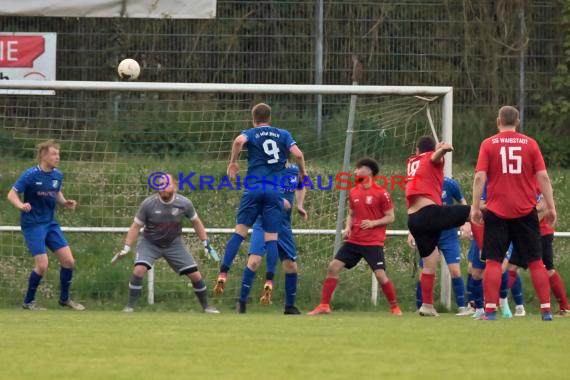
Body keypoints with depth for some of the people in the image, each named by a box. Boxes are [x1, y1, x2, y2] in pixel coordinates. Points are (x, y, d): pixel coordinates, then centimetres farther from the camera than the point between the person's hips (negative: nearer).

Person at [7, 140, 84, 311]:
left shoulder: (57, 175, 3)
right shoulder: (31, 175, -14)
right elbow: (12, 194, -12)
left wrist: (65, 203, -2)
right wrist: (21, 205, -32)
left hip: (51, 223, 6)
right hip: (33, 225, -6)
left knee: (69, 261, 2)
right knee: (42, 265, -13)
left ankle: (64, 298, 21)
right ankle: (28, 302, 7)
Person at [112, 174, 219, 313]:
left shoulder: (184, 203, -15)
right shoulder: (148, 204, -20)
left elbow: (196, 222, 3)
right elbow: (136, 226, -10)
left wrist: (206, 243, 3)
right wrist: (126, 248, -15)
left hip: (174, 244, 2)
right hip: (149, 243, -2)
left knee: (196, 275, -2)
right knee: (138, 270, -26)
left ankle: (206, 306, 20)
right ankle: (130, 306, -14)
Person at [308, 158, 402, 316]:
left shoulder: (381, 193, -7)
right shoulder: (353, 192, 10)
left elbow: (390, 218, -4)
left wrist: (373, 223, -19)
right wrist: (348, 227, 2)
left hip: (373, 242, -6)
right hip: (353, 240, 6)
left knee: (380, 274, -14)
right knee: (333, 267, -4)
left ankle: (395, 307, 6)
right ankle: (324, 306, 2)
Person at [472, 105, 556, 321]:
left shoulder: (488, 144, 0)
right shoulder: (530, 144, 3)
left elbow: (480, 177, -7)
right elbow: (543, 177, 0)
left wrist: (475, 207, -4)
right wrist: (550, 207, 3)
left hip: (497, 212, -1)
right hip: (525, 212, 1)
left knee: (493, 261, 1)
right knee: (535, 261, 7)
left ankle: (490, 311, -7)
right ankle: (546, 310, 5)